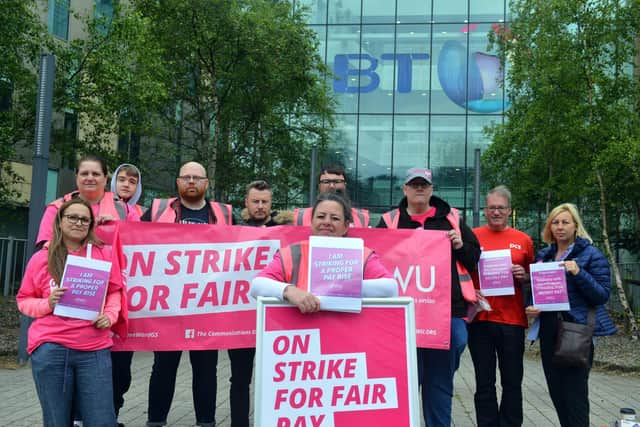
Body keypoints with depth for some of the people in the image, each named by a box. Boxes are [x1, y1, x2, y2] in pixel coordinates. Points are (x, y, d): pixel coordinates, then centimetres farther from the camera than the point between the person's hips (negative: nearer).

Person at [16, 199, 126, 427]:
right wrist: (47, 304, -9)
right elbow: (23, 299, 11)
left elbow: (114, 291, 13)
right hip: (50, 349, 0)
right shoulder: (40, 258, 4)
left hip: (95, 350, 0)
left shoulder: (103, 253, 6)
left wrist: (110, 315, -5)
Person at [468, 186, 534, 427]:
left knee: (512, 382, 7)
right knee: (484, 383, 8)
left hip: (512, 319, 1)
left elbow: (531, 278, 15)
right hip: (480, 318, 0)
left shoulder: (523, 240, 7)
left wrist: (523, 276, -6)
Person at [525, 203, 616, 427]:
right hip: (549, 332, 5)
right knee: (556, 392, 11)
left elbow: (603, 295, -8)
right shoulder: (543, 255, 12)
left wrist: (578, 273, -22)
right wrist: (532, 308, -1)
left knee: (575, 394, -5)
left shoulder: (591, 255, -3)